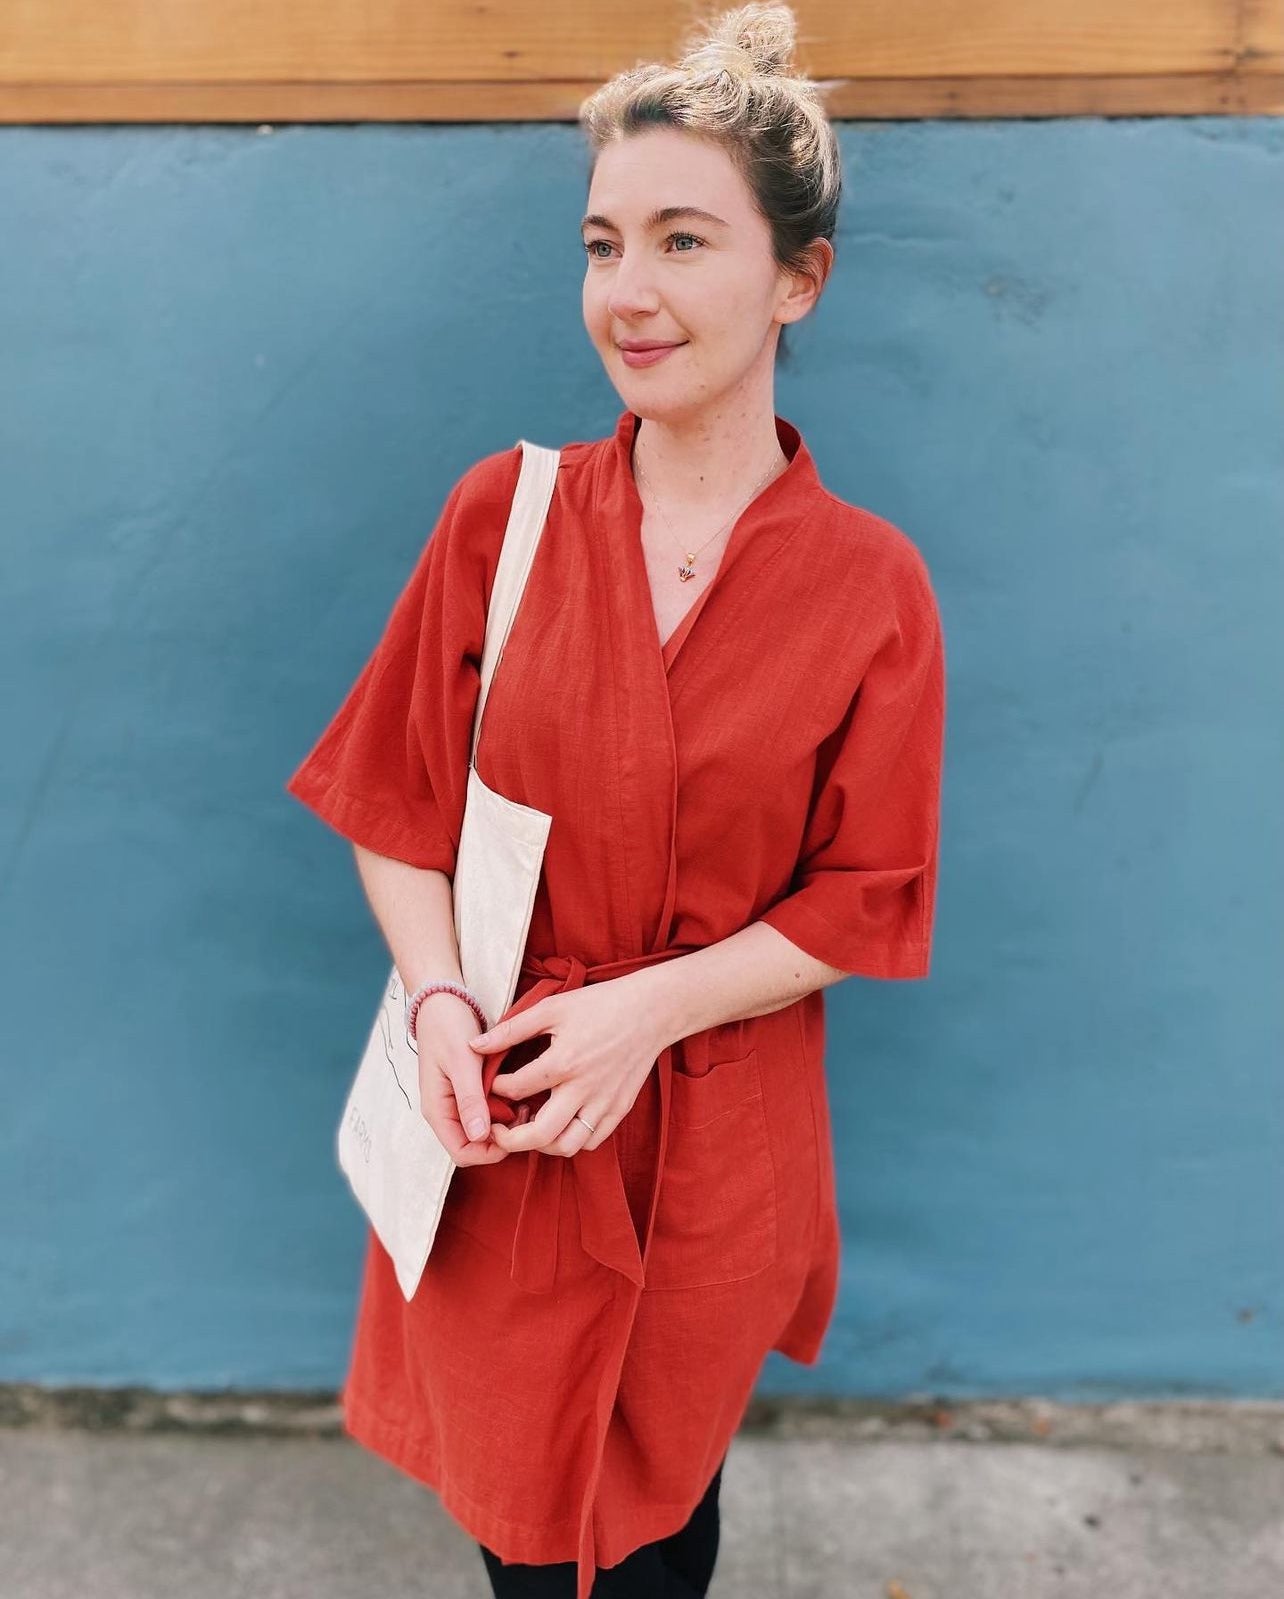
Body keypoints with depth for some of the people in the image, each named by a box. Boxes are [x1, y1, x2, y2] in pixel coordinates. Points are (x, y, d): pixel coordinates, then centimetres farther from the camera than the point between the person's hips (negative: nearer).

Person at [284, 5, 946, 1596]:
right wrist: (439, 1001, -15)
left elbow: (865, 900, -5)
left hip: (716, 1141, 0)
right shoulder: (504, 509, -5)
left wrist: (652, 1004, -17)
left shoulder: (871, 584, -9)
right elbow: (396, 804, 0)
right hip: (495, 1118, 1)